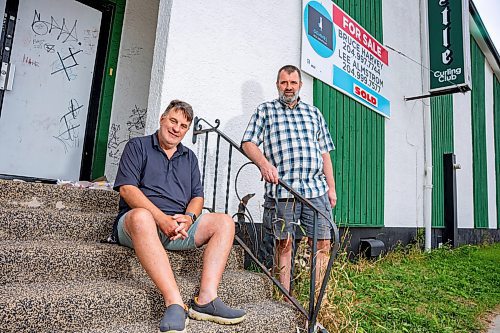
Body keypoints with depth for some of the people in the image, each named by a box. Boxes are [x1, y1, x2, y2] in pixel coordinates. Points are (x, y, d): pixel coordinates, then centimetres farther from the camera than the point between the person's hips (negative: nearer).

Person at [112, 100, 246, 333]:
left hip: (179, 227, 5)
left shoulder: (189, 157, 23)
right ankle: (174, 304, -44)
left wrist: (189, 217, -9)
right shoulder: (138, 146, 8)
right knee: (142, 216, -39)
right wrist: (161, 218, -19)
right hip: (137, 221, -4)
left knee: (224, 222, -15)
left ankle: (206, 299, -29)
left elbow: (197, 196, 15)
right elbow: (127, 189, -6)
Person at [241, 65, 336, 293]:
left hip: (316, 188, 3)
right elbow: (248, 143, 3)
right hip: (282, 189, -2)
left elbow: (325, 152, 20)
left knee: (322, 243, -1)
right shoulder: (265, 111, 14)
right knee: (284, 243, 3)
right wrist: (264, 163, -17)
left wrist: (331, 187, 13)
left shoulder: (314, 113, 22)